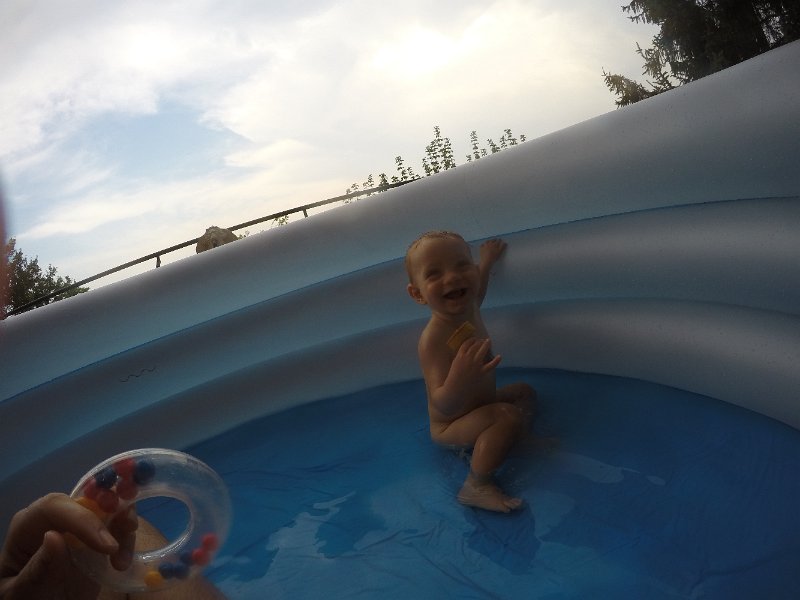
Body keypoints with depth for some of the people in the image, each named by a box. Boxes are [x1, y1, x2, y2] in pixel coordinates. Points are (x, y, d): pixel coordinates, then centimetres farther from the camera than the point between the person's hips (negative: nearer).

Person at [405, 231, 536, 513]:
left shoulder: (468, 310, -10)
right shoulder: (433, 339, -36)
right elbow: (443, 405, -40)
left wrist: (485, 264, 26)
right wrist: (458, 380, -60)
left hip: (478, 406, 9)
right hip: (449, 428, -9)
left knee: (524, 391, 25)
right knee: (508, 415, -31)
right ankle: (477, 487, -22)